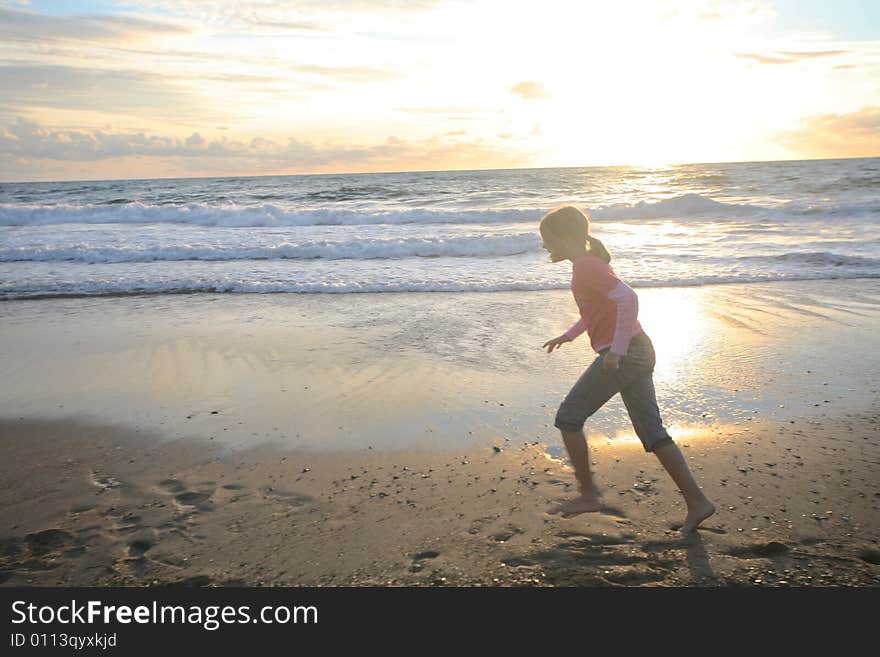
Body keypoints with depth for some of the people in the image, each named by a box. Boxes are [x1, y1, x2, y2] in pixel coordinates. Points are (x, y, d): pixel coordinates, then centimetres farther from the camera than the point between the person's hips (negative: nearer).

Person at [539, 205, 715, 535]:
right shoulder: (588, 264, 17)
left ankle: (588, 494, 12)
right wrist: (568, 335, 26)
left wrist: (617, 348, -26)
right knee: (652, 432, 11)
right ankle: (697, 501, 12)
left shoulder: (586, 268, -14)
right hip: (639, 352, 10)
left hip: (621, 356, -10)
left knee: (568, 418, 2)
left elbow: (628, 298, -26)